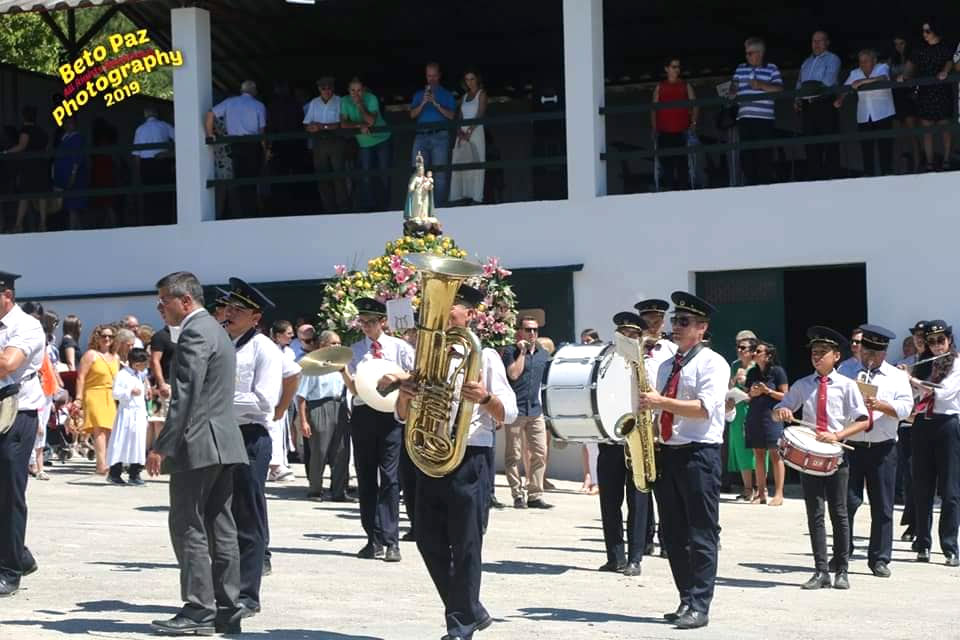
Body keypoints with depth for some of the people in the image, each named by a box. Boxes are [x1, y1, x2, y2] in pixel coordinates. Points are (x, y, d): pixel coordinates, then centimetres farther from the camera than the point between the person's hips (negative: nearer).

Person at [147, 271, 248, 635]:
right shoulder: (216, 330, 20)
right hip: (223, 443, 10)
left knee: (188, 527, -6)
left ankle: (199, 611, -7)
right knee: (220, 529, 8)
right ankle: (226, 610, 9)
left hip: (198, 444, -10)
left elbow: (185, 395, -19)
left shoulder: (194, 332, -12)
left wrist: (161, 447, -19)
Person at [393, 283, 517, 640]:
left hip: (469, 461, -5)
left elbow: (509, 413, -5)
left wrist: (485, 398, -25)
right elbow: (403, 416, 14)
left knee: (465, 546, -2)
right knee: (429, 542, 7)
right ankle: (471, 611, 22)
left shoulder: (484, 357, 0)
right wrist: (405, 396, -8)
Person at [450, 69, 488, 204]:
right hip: (463, 132, 6)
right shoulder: (464, 96, 19)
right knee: (459, 164, -3)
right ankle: (459, 196, -4)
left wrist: (469, 131, -17)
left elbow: (480, 114, -9)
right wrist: (459, 132, -6)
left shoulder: (481, 94, 3)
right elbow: (459, 117, 11)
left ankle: (476, 197, -13)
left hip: (475, 131, -6)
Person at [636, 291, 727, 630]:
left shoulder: (712, 363, -5)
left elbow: (704, 408, -18)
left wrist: (661, 402, -19)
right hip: (667, 453, 8)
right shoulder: (666, 366, 18)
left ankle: (699, 607, -5)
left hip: (699, 454, -8)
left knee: (701, 536, -6)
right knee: (672, 535, 9)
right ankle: (686, 599, 16)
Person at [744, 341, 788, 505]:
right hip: (754, 416, 6)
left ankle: (778, 494, -7)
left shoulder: (777, 371, -4)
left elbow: (785, 396, -5)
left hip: (772, 416, -6)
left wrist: (767, 391, -17)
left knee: (775, 454, -7)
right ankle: (761, 493, 11)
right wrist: (752, 394, -3)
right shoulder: (752, 372, 12)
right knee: (758, 454, 6)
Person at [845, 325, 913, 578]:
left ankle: (880, 559, 10)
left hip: (883, 449, 1)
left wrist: (881, 405, -20)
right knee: (847, 502, -1)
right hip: (851, 446, -1)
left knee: (883, 507, 3)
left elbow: (905, 407, -4)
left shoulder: (897, 376, 9)